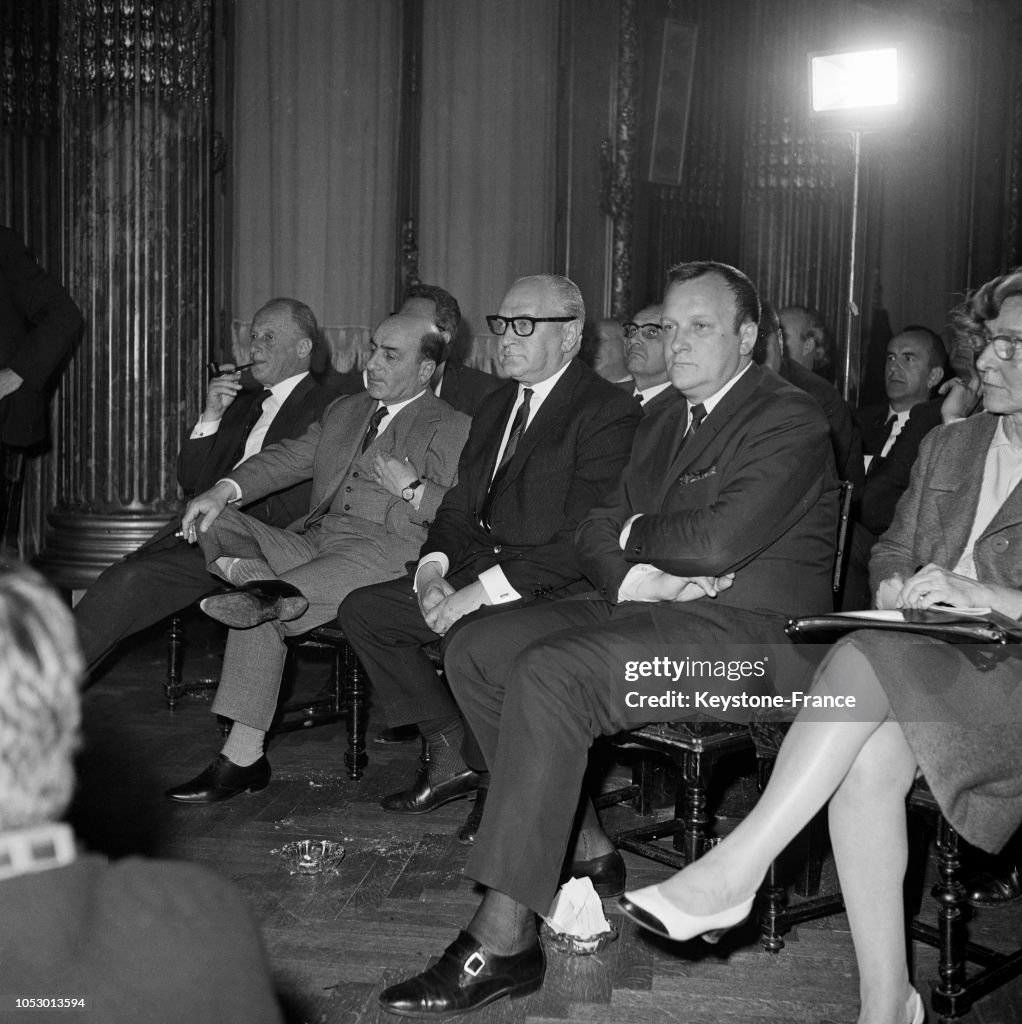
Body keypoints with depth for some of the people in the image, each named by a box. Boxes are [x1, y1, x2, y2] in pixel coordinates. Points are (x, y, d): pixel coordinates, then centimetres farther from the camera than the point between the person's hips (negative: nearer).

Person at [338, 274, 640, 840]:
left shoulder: (609, 412, -11)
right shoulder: (495, 407, 18)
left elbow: (583, 541, -20)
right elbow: (458, 507, 18)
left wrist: (483, 590, -23)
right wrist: (432, 571, -3)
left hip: (550, 587, -9)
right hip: (474, 573, 9)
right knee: (362, 609, 0)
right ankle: (450, 756, 7)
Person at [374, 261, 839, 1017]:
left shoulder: (790, 420, -7)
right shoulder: (661, 425, 21)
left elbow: (718, 541, -21)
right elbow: (598, 531, 16)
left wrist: (634, 536, -2)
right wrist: (632, 574, -7)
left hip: (745, 626, -9)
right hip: (646, 610, 9)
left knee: (548, 675, -30)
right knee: (475, 651, -4)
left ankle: (504, 940, -26)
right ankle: (583, 845, 3)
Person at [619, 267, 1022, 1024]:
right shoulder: (947, 447, 22)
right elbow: (890, 550, 24)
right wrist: (897, 587, 1)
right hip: (921, 667, 4)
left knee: (868, 658, -34)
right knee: (869, 757, -29)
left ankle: (732, 873, -35)